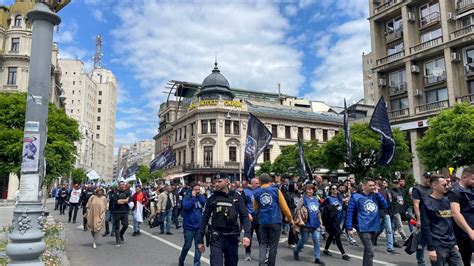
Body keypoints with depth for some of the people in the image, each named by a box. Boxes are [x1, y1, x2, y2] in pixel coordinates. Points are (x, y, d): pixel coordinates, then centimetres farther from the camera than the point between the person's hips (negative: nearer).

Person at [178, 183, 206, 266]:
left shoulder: (201, 197, 6)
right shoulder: (187, 197, -6)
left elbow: (206, 203, -12)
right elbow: (186, 206, -24)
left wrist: (199, 195, -12)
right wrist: (193, 197, -19)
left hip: (199, 226, 4)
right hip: (189, 226, -3)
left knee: (199, 246, 4)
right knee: (187, 245, 4)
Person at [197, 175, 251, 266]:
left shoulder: (236, 197, 1)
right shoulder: (212, 198, 1)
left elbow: (244, 216, -2)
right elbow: (205, 219, 4)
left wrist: (247, 234, -17)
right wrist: (200, 240, 2)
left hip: (232, 238, 1)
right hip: (216, 238, -1)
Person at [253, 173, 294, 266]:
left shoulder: (256, 193, 5)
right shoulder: (276, 190, -1)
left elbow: (255, 209, 16)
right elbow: (284, 207, -1)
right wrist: (290, 219, 11)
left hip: (263, 222, 2)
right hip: (275, 221, -2)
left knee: (263, 243, 12)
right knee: (273, 245, 9)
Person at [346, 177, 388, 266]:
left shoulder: (375, 196, 9)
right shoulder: (356, 196, -8)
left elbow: (385, 206, 2)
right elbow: (350, 213, -8)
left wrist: (377, 193, -4)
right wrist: (349, 228, -12)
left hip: (373, 227, 6)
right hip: (363, 228, -6)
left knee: (367, 250, 17)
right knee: (370, 252, -13)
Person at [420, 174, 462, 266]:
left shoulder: (447, 200, 11)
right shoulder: (427, 203, -10)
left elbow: (451, 223, 18)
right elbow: (425, 228, -13)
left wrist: (454, 242, 16)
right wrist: (431, 248, -15)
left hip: (452, 246, 7)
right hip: (438, 247, -6)